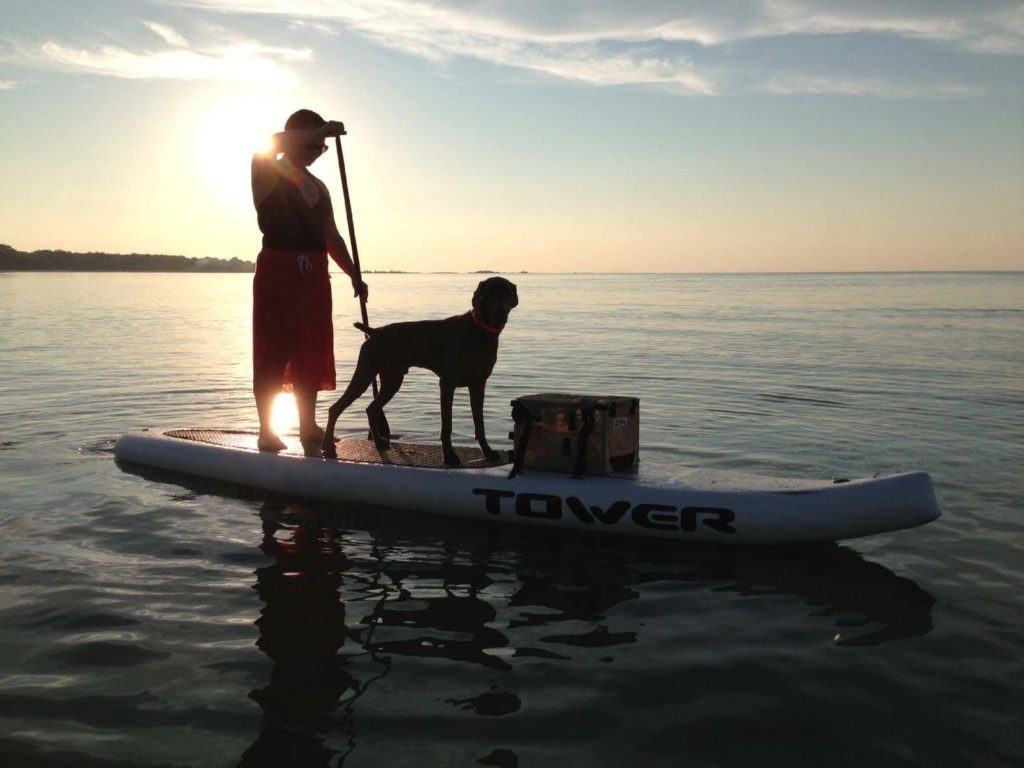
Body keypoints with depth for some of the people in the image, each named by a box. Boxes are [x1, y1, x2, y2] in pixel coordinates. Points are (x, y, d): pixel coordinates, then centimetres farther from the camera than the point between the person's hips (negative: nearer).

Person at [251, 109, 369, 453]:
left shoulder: (318, 187, 21)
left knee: (312, 354, 8)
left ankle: (308, 428, 16)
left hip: (314, 275, 7)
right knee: (272, 353, -5)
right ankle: (266, 431, 1)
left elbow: (332, 237, 21)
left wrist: (354, 275, 11)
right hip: (277, 270, -6)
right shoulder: (266, 172, 1)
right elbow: (270, 143, -22)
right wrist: (323, 130, -19)